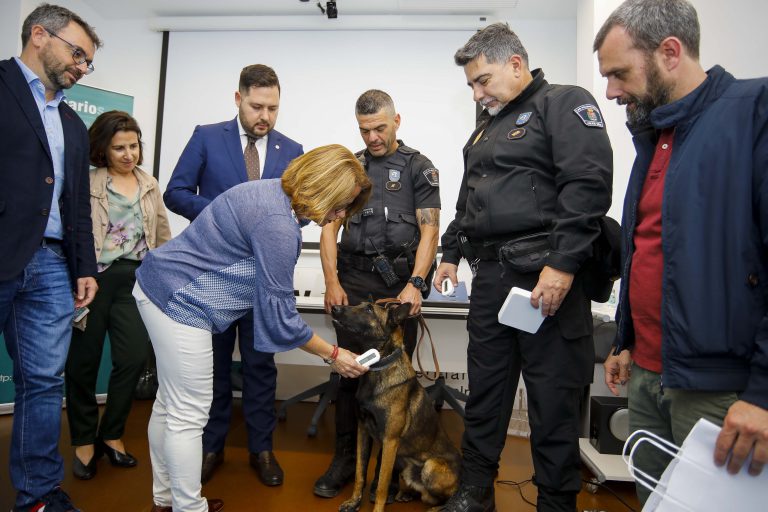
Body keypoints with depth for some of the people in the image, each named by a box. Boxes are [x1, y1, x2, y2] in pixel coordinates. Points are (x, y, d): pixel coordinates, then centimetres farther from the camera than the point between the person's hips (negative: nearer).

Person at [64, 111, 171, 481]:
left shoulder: (150, 185, 12)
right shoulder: (87, 183, -1)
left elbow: (164, 235, 16)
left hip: (134, 280, 3)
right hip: (94, 278, -3)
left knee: (134, 357, -2)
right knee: (83, 361, 6)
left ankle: (111, 435, 19)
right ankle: (84, 440, 24)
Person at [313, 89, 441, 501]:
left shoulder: (419, 167, 4)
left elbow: (429, 230, -4)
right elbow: (330, 227, 8)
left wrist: (414, 284, -17)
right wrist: (332, 282, -5)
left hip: (400, 282, -2)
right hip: (354, 280, 2)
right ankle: (344, 459, 18)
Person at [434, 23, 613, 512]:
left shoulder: (565, 104, -1)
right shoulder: (485, 129, 23)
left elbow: (589, 185, -14)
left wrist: (562, 264, -21)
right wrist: (452, 254, 21)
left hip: (547, 278, -7)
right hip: (491, 278, 8)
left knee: (553, 397, 2)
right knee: (485, 389, 13)